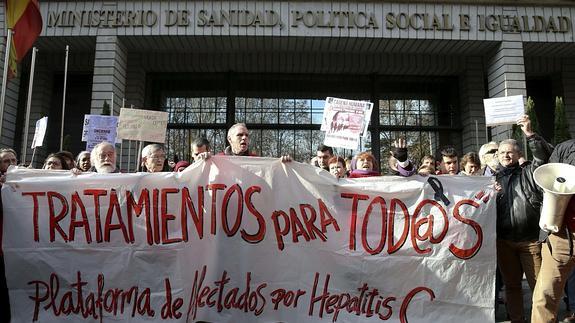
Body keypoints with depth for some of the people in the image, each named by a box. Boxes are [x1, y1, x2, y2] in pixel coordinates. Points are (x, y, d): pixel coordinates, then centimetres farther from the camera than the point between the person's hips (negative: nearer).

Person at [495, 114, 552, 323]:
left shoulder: (528, 174, 7)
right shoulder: (492, 179, 14)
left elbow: (544, 156, -11)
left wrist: (529, 134, -22)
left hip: (530, 240, -2)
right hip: (504, 241, 3)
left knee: (539, 285, -3)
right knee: (512, 284, 10)